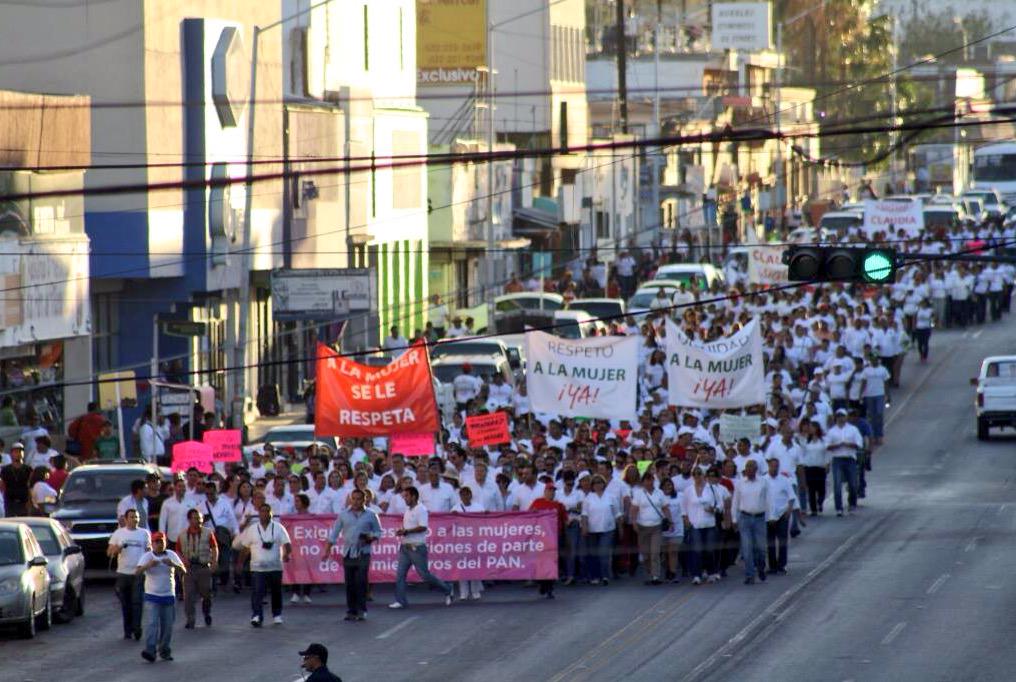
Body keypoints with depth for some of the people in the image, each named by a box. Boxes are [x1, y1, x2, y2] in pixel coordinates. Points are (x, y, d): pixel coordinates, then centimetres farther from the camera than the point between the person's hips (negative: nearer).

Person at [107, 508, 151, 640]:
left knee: (137, 601, -12)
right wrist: (117, 548, -13)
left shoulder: (144, 533, 8)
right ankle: (127, 631, 12)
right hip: (123, 573, 1)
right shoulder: (118, 533, 8)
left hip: (139, 573, -1)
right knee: (126, 604, 5)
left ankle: (137, 628, -12)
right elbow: (109, 552, 8)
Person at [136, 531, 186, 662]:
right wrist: (148, 565, -34)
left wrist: (173, 564, -24)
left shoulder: (171, 555, 3)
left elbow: (184, 570, -5)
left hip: (169, 596, 3)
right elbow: (137, 572, -15)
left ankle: (165, 651, 21)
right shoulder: (147, 556, -3)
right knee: (151, 624, -14)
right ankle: (150, 651, -21)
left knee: (167, 626, 8)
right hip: (152, 597, -3)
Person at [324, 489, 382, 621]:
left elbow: (378, 532, 9)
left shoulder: (371, 515, 4)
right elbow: (334, 533, 12)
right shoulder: (343, 515, 8)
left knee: (361, 582, -11)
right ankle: (351, 611, 9)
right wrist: (327, 549, 7)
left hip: (363, 552, -2)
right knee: (349, 583, 2)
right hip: (348, 553, 2)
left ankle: (361, 611, -6)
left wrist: (372, 538, -13)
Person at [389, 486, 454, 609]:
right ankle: (400, 600, 1)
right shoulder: (407, 510, 15)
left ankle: (447, 590, 15)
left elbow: (422, 527, -21)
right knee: (400, 574, -1)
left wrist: (406, 531, -20)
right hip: (405, 546, 8)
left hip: (417, 547, -8)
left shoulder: (421, 509, -12)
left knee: (424, 574, -2)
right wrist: (401, 532, 4)